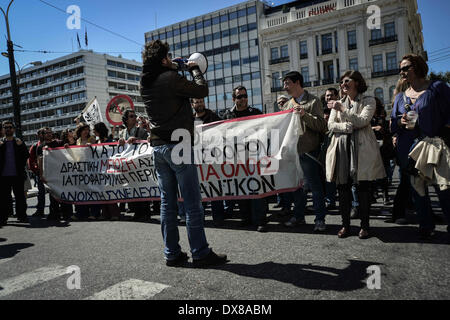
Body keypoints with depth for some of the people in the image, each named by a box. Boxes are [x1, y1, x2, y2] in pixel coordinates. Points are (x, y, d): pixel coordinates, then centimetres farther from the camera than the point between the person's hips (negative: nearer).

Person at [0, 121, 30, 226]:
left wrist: (21, 146, -12)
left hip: (17, 174, 0)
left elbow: (27, 156, 1)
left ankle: (22, 215, 11)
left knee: (20, 196, 3)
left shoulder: (19, 142, 9)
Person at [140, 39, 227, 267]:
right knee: (192, 203, -2)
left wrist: (177, 68, 22)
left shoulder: (145, 83, 11)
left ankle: (172, 253, 16)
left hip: (158, 146, 8)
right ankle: (200, 253, 4)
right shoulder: (170, 78, -11)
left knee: (167, 202, 10)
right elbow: (202, 90, -6)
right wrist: (194, 68, 9)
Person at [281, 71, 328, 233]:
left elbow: (321, 126, -10)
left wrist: (305, 115, -22)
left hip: (309, 151, -6)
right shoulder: (288, 105, 16)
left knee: (315, 186, 0)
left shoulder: (313, 101, -2)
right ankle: (299, 216, 25)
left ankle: (320, 219, 11)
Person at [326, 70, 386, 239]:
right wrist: (348, 126, -10)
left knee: (364, 187, -1)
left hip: (362, 148, -3)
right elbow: (330, 125, 7)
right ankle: (345, 224, 10)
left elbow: (362, 121, -11)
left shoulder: (368, 101, 6)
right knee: (343, 187, 1)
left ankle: (364, 225, 10)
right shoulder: (338, 103, 18)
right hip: (342, 147, 3)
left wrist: (342, 109, -16)